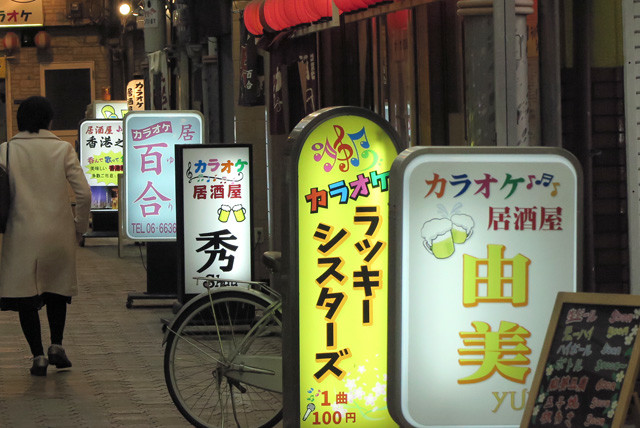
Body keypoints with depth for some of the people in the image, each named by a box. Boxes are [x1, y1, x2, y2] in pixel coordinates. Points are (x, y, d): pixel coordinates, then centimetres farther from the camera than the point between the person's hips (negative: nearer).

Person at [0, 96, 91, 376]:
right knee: (57, 290, 21)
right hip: (58, 233, 1)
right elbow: (84, 193, -7)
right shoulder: (63, 150, -3)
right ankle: (56, 345, 12)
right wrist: (80, 226, 7)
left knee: (25, 296, 6)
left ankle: (38, 356, 2)